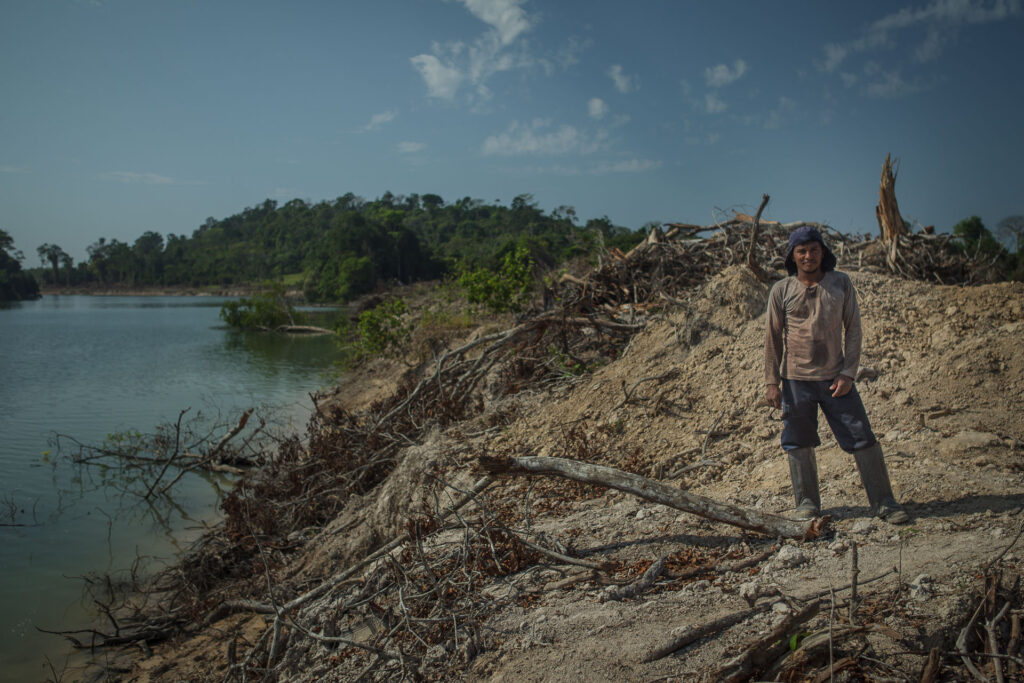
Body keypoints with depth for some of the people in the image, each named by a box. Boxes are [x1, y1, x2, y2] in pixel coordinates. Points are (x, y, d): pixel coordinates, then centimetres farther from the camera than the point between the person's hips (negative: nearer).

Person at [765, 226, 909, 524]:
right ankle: (807, 503, 22)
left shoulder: (841, 283, 3)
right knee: (798, 444, 6)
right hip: (796, 379, 0)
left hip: (835, 378, 0)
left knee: (863, 440, 1)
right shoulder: (781, 291, 1)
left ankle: (884, 502, 13)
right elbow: (773, 337, 4)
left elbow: (853, 329, 5)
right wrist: (771, 382, 0)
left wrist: (848, 373, -4)